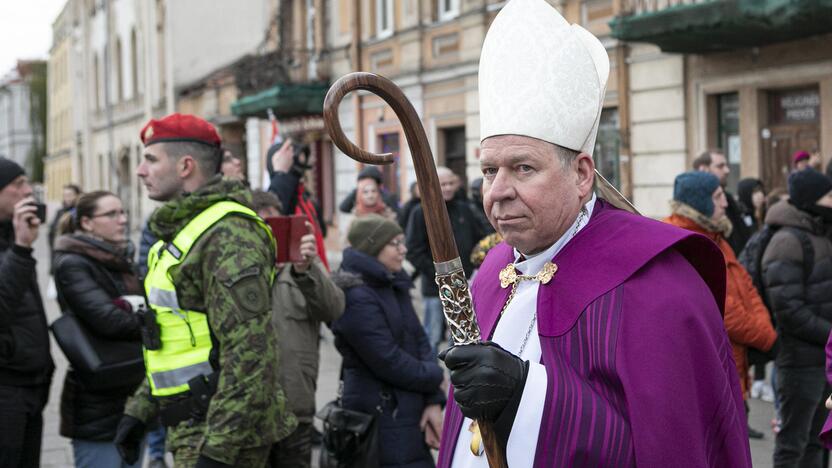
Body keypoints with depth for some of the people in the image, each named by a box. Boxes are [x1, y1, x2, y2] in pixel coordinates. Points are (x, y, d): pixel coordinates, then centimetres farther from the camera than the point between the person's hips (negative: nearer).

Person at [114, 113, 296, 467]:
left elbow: (250, 352, -25)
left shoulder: (228, 235, -17)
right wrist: (139, 409, 19)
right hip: (191, 428, 10)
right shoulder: (183, 231, 17)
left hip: (225, 434, -10)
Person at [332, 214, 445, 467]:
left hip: (410, 414, 9)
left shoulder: (395, 287, 12)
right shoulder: (357, 298, -17)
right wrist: (433, 376, -4)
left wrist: (433, 402, -5)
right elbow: (389, 361, -19)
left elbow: (419, 341, 8)